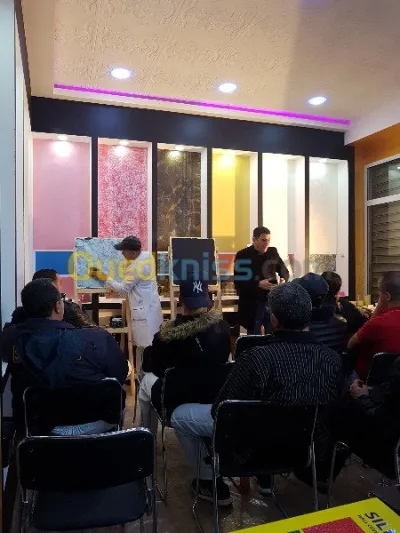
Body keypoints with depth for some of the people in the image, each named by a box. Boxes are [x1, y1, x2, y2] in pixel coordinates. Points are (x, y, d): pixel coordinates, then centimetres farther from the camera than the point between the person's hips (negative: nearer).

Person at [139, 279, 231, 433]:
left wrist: (149, 352, 16)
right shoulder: (222, 326, -12)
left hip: (178, 402, -3)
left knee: (147, 380, 24)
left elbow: (155, 368, -3)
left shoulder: (168, 334, -22)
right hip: (217, 397, 4)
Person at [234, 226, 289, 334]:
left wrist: (283, 279, -12)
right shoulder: (243, 255, -7)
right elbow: (238, 282, -13)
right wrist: (258, 284, -24)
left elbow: (284, 270, 11)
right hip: (251, 304, -3)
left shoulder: (273, 252, 6)